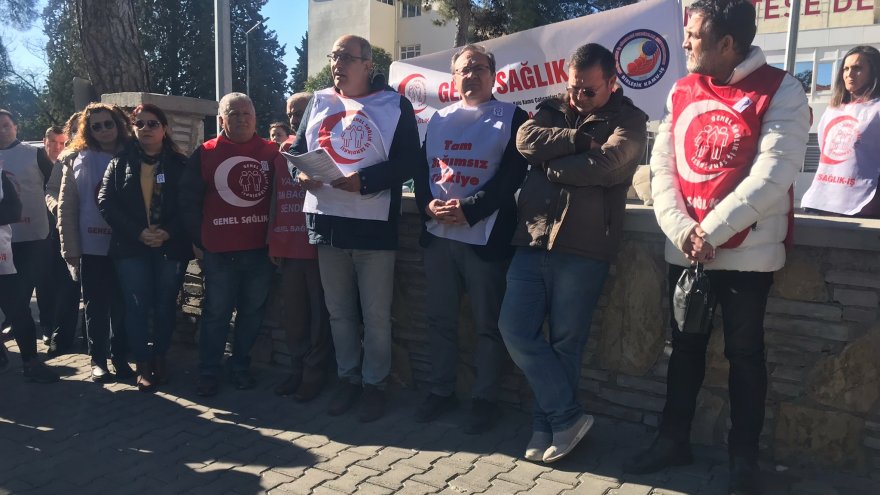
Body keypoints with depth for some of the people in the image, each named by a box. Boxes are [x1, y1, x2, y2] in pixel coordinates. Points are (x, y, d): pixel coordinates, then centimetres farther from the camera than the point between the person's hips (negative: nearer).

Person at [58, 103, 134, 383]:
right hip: (92, 247, 0)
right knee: (96, 308, 9)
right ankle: (98, 360, 21)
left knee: (122, 307, 7)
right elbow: (66, 208, 2)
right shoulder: (78, 161, 4)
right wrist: (70, 249, -3)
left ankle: (120, 357, 21)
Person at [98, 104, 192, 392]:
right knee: (137, 306, 1)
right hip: (131, 246, 0)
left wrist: (169, 232, -16)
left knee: (165, 305, 8)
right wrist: (137, 232, -13)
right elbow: (106, 202, -2)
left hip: (171, 246, 0)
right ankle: (143, 365, 11)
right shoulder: (120, 161, 6)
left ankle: (160, 358, 24)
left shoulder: (179, 163, 4)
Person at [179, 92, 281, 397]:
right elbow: (188, 201, 5)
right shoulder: (205, 153, 3)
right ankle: (209, 372, 18)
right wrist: (201, 239, 1)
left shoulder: (272, 152, 3)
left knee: (252, 312, 10)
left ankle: (241, 367, 25)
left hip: (260, 250, 1)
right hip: (220, 252, -1)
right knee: (216, 313, 6)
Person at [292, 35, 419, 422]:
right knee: (338, 311, 13)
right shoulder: (318, 102, 14)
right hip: (327, 222, 5)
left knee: (376, 314, 4)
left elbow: (407, 161, -8)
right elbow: (299, 150, 17)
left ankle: (374, 384, 20)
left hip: (374, 225, -4)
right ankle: (347, 378, 28)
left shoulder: (394, 105, 0)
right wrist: (301, 173, -6)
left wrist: (364, 180, -21)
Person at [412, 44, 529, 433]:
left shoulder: (512, 118, 2)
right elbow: (421, 168, 11)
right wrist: (428, 205, -9)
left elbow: (512, 175, -9)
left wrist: (469, 209, -18)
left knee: (488, 323, 3)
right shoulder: (439, 119, 17)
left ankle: (485, 398, 18)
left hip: (486, 237, -4)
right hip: (438, 235, 5)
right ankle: (442, 390, 27)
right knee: (439, 318, 12)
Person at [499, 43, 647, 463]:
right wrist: (579, 139, -11)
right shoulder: (551, 110, 16)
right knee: (516, 330, 0)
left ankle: (547, 425, 22)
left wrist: (553, 165, -5)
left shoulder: (628, 120, 3)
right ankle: (568, 417, 14)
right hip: (532, 241, 5)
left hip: (583, 249, -4)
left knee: (564, 342, 4)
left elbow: (607, 165, -16)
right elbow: (526, 141, -5)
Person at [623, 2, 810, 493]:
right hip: (683, 250, 4)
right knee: (685, 346, 14)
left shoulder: (781, 91, -6)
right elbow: (662, 168, 2)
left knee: (744, 352, 7)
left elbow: (772, 174, -15)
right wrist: (681, 230, -12)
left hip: (748, 253, -4)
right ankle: (674, 440, 30)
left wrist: (711, 231, -18)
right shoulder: (681, 93, 9)